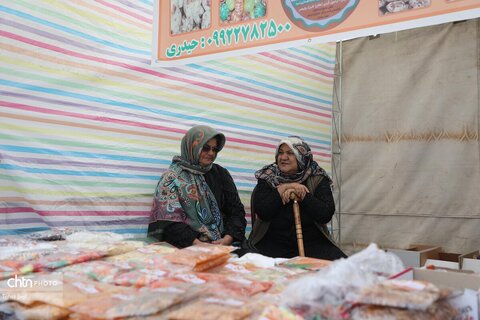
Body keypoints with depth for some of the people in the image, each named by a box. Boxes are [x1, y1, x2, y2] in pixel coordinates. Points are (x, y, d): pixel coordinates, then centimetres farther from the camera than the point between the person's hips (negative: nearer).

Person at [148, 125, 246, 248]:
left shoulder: (221, 174, 16)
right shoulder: (172, 177, 5)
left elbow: (236, 210, 12)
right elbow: (169, 222, -4)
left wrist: (228, 238, -6)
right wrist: (198, 244, -16)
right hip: (188, 248, -3)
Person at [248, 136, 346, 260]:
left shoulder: (318, 179, 3)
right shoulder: (267, 178, 4)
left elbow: (326, 214, -8)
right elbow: (262, 212, -9)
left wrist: (302, 195, -16)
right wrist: (284, 188, -15)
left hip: (311, 242, 1)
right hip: (272, 242, -1)